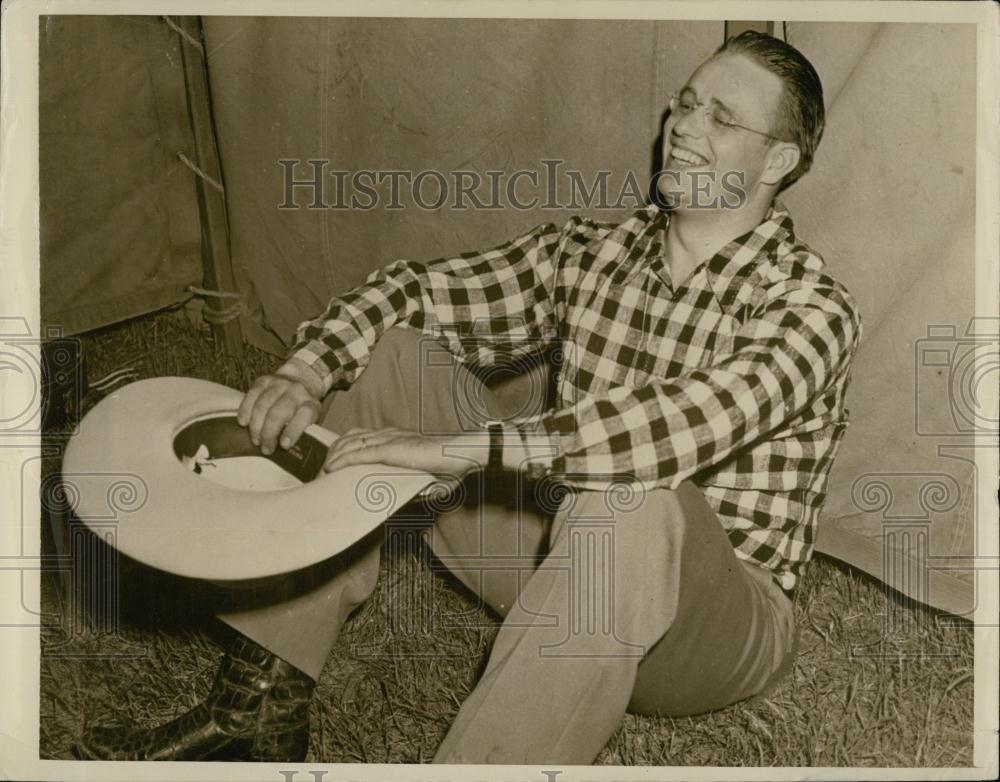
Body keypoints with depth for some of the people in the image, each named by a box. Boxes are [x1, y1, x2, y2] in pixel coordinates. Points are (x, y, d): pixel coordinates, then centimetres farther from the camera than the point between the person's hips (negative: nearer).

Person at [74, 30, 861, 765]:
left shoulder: (810, 306, -15)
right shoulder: (590, 252, 4)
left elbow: (681, 426, -34)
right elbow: (415, 290, 3)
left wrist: (460, 446, -40)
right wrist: (305, 372, -16)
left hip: (721, 622, -5)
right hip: (565, 560, 6)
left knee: (631, 497, -41)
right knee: (386, 355, -3)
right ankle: (261, 703, -8)